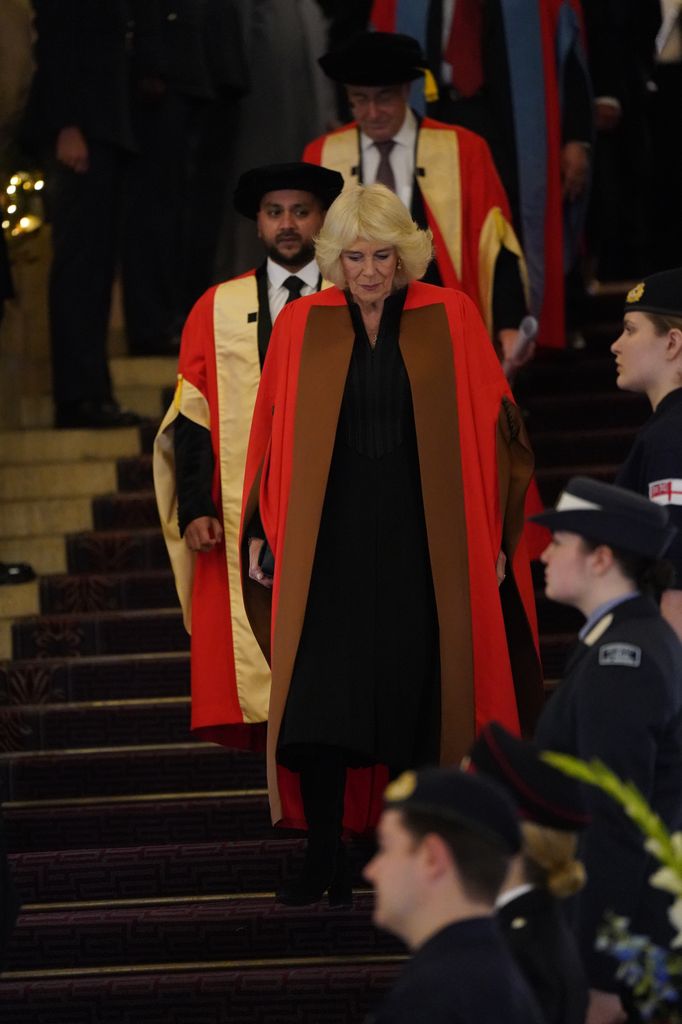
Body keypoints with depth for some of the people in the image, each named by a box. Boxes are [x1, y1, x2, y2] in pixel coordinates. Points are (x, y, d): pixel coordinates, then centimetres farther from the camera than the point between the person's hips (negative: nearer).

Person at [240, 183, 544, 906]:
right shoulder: (302, 325, 4)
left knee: (416, 695, 2)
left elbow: (490, 427, 3)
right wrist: (261, 533, 3)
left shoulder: (450, 318, 1)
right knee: (321, 691, -7)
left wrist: (495, 537, -1)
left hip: (424, 538, 0)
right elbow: (272, 433, 7)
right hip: (332, 534, 0)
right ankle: (322, 852, 2)